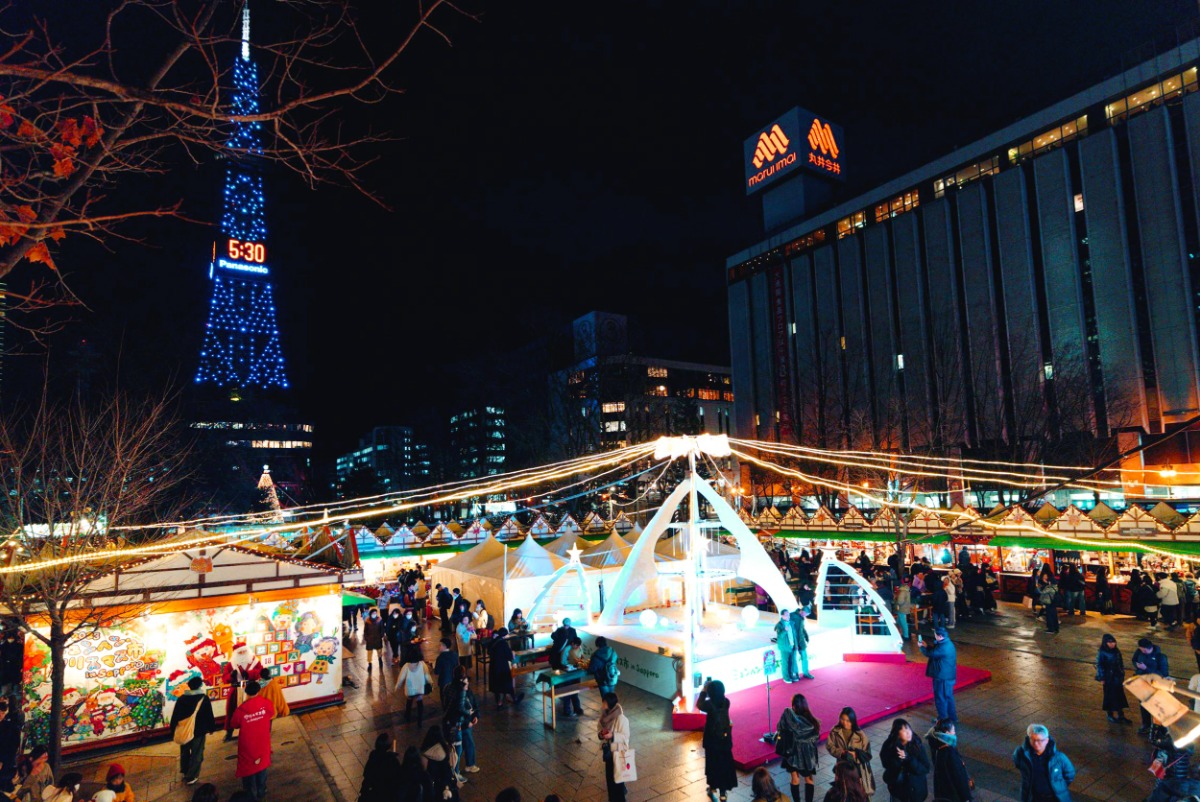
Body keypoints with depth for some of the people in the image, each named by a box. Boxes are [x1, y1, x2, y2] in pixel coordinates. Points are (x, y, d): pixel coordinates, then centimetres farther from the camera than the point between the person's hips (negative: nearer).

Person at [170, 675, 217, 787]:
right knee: (196, 754, 6)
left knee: (184, 752, 24)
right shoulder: (204, 699, -12)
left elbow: (174, 717, 2)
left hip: (183, 731, 5)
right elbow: (209, 716, -8)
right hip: (198, 732, -5)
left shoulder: (181, 699, -1)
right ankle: (191, 777, 9)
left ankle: (185, 772, 38)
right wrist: (211, 728, 7)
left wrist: (173, 731, 13)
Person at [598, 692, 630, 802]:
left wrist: (612, 735, -32)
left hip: (617, 751, -7)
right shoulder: (604, 714, -6)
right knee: (609, 774, 21)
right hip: (607, 749, 7)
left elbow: (625, 736, -20)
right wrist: (600, 733, -14)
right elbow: (599, 726, 7)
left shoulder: (621, 719, -26)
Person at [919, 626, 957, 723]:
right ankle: (952, 717, 33)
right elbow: (935, 650, 16)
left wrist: (921, 646, -1)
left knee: (940, 697, 6)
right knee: (948, 696, 21)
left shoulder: (943, 647, -29)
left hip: (942, 677, -10)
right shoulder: (947, 643, 3)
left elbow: (930, 653, -17)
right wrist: (926, 646, 11)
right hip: (948, 675, 10)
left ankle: (943, 718, 17)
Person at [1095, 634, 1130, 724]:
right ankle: (1110, 715, 20)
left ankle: (1121, 715, 22)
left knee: (1120, 695, 11)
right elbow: (1099, 666, -12)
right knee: (1110, 696, 6)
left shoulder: (1117, 651, 0)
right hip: (1108, 678, -5)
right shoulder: (1102, 653, -16)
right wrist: (1102, 678, -11)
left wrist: (1122, 674, 10)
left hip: (1118, 677, 5)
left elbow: (1121, 664, 11)